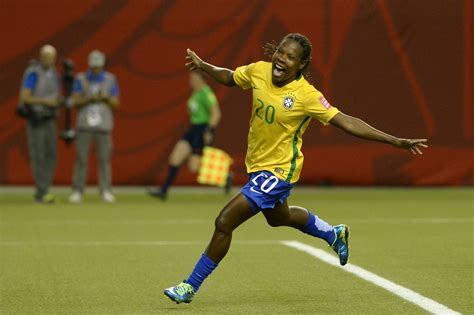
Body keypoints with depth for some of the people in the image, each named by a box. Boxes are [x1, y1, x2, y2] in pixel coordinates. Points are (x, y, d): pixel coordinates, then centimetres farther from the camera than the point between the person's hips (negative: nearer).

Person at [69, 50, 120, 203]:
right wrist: (89, 99, -15)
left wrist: (106, 98, -14)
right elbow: (75, 102, 1)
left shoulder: (110, 79, 7)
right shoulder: (81, 79, 5)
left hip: (104, 125, 1)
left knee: (104, 158, -2)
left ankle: (105, 191, 3)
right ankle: (77, 191, 2)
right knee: (81, 158, -3)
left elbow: (116, 104, 6)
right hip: (84, 124, -1)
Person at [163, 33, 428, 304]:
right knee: (278, 218, 33)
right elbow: (229, 77, 13)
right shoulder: (259, 71, -8)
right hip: (257, 164, 8)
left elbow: (346, 122, -21)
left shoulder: (307, 95, -24)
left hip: (278, 171, -8)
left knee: (225, 222, -13)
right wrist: (204, 66, -7)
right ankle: (334, 234, 58)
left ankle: (191, 286, 1)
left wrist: (396, 141, -25)